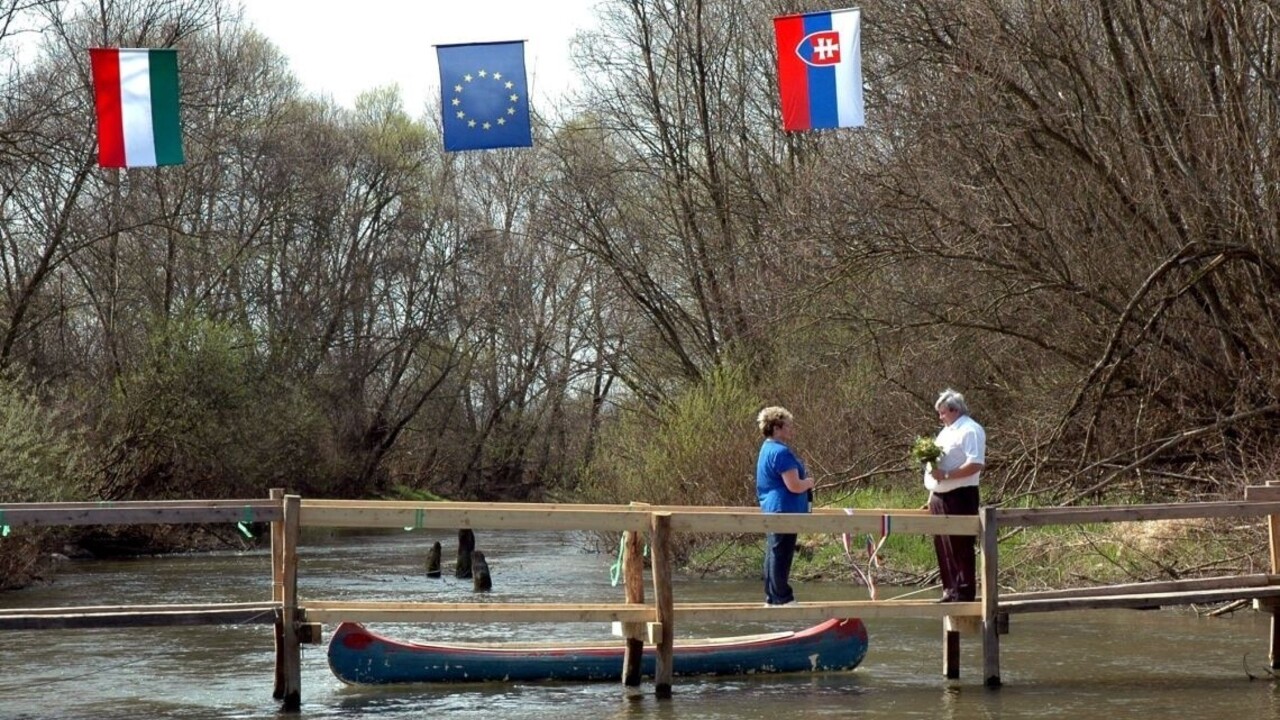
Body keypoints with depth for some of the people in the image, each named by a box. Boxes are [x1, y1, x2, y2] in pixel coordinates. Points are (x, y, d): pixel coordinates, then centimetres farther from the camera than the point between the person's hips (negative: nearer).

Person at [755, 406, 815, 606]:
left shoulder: (768, 449, 16)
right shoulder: (781, 452, -17)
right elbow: (794, 486, -22)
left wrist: (805, 482, 14)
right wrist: (809, 482, -2)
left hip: (772, 511, 11)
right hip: (784, 510, -11)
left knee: (774, 555, 14)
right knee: (781, 554, -6)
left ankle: (772, 597, 19)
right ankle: (782, 598, -3)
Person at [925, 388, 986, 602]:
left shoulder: (970, 430, -10)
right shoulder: (946, 432, 21)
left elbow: (976, 464, -21)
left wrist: (946, 475, -22)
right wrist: (932, 494, 19)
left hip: (959, 496, -9)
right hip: (940, 496, 9)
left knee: (961, 547, -6)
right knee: (942, 546, 10)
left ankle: (964, 593, -3)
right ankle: (950, 592, 17)